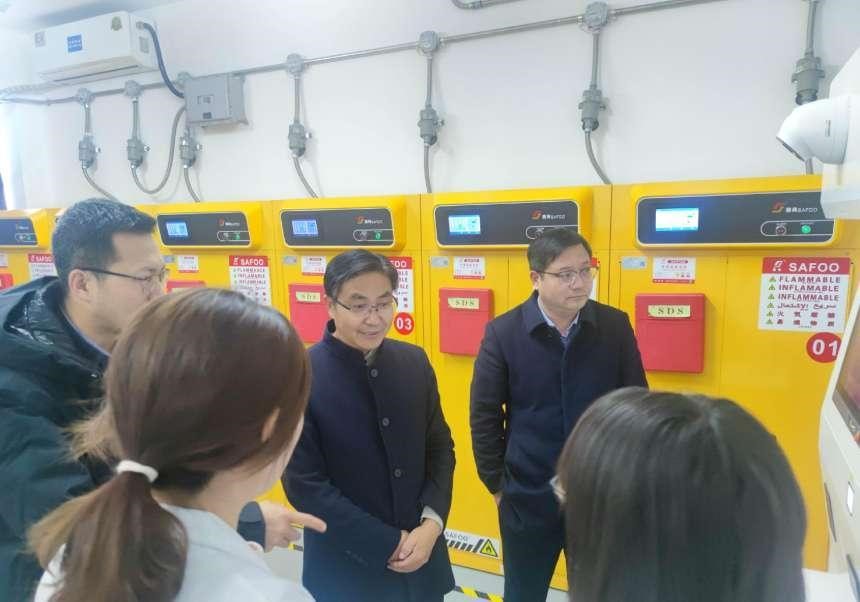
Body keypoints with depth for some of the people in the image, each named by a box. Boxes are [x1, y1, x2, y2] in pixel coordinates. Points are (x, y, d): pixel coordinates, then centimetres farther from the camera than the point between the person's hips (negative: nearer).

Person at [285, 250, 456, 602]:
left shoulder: (414, 361, -3)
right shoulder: (301, 375, -17)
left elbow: (441, 447, 3)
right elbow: (303, 484, -15)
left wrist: (431, 523, -10)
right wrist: (388, 545, -13)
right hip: (346, 568, -4)